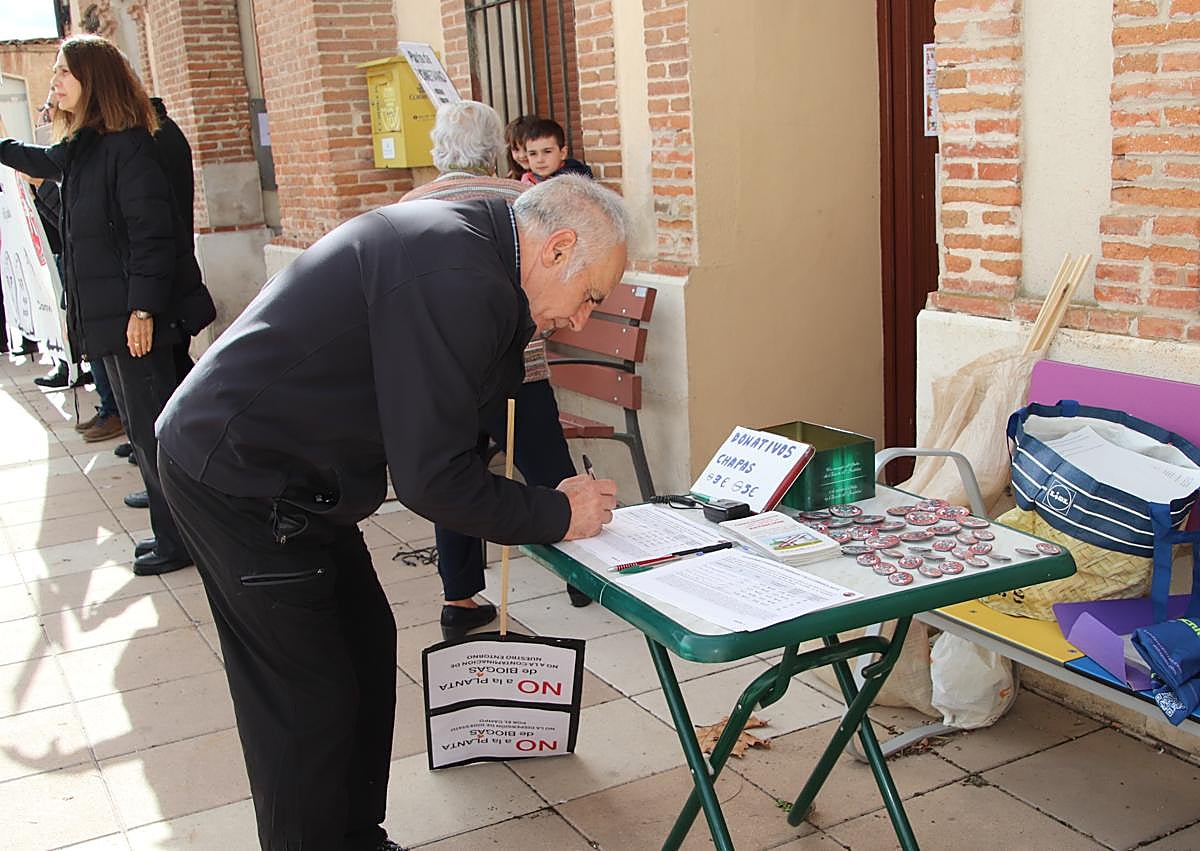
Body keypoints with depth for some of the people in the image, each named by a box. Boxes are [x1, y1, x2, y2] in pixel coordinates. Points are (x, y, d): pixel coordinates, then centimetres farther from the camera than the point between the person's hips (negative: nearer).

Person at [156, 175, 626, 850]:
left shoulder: (459, 239, 6)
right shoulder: (456, 280, -26)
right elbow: (432, 479, -25)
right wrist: (558, 515, -14)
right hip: (237, 479, -10)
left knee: (367, 649, 16)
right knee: (309, 701, -2)